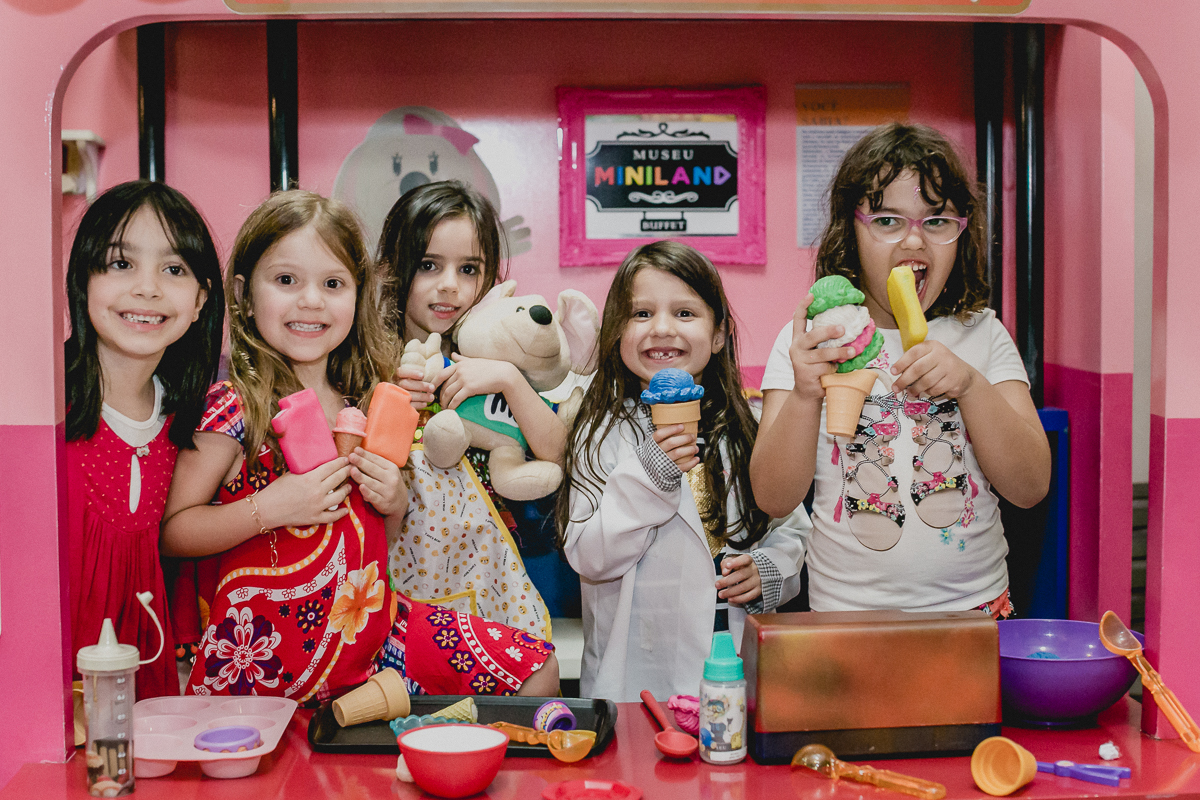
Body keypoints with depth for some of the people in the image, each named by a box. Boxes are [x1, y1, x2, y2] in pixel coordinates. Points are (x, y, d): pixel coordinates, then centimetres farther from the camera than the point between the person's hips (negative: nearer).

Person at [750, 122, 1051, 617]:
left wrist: (971, 385, -16)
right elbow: (773, 497, -5)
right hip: (848, 612, -1)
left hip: (975, 610, 1)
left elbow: (1030, 488, -2)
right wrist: (805, 397, -21)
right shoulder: (807, 341, 3)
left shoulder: (982, 335, 6)